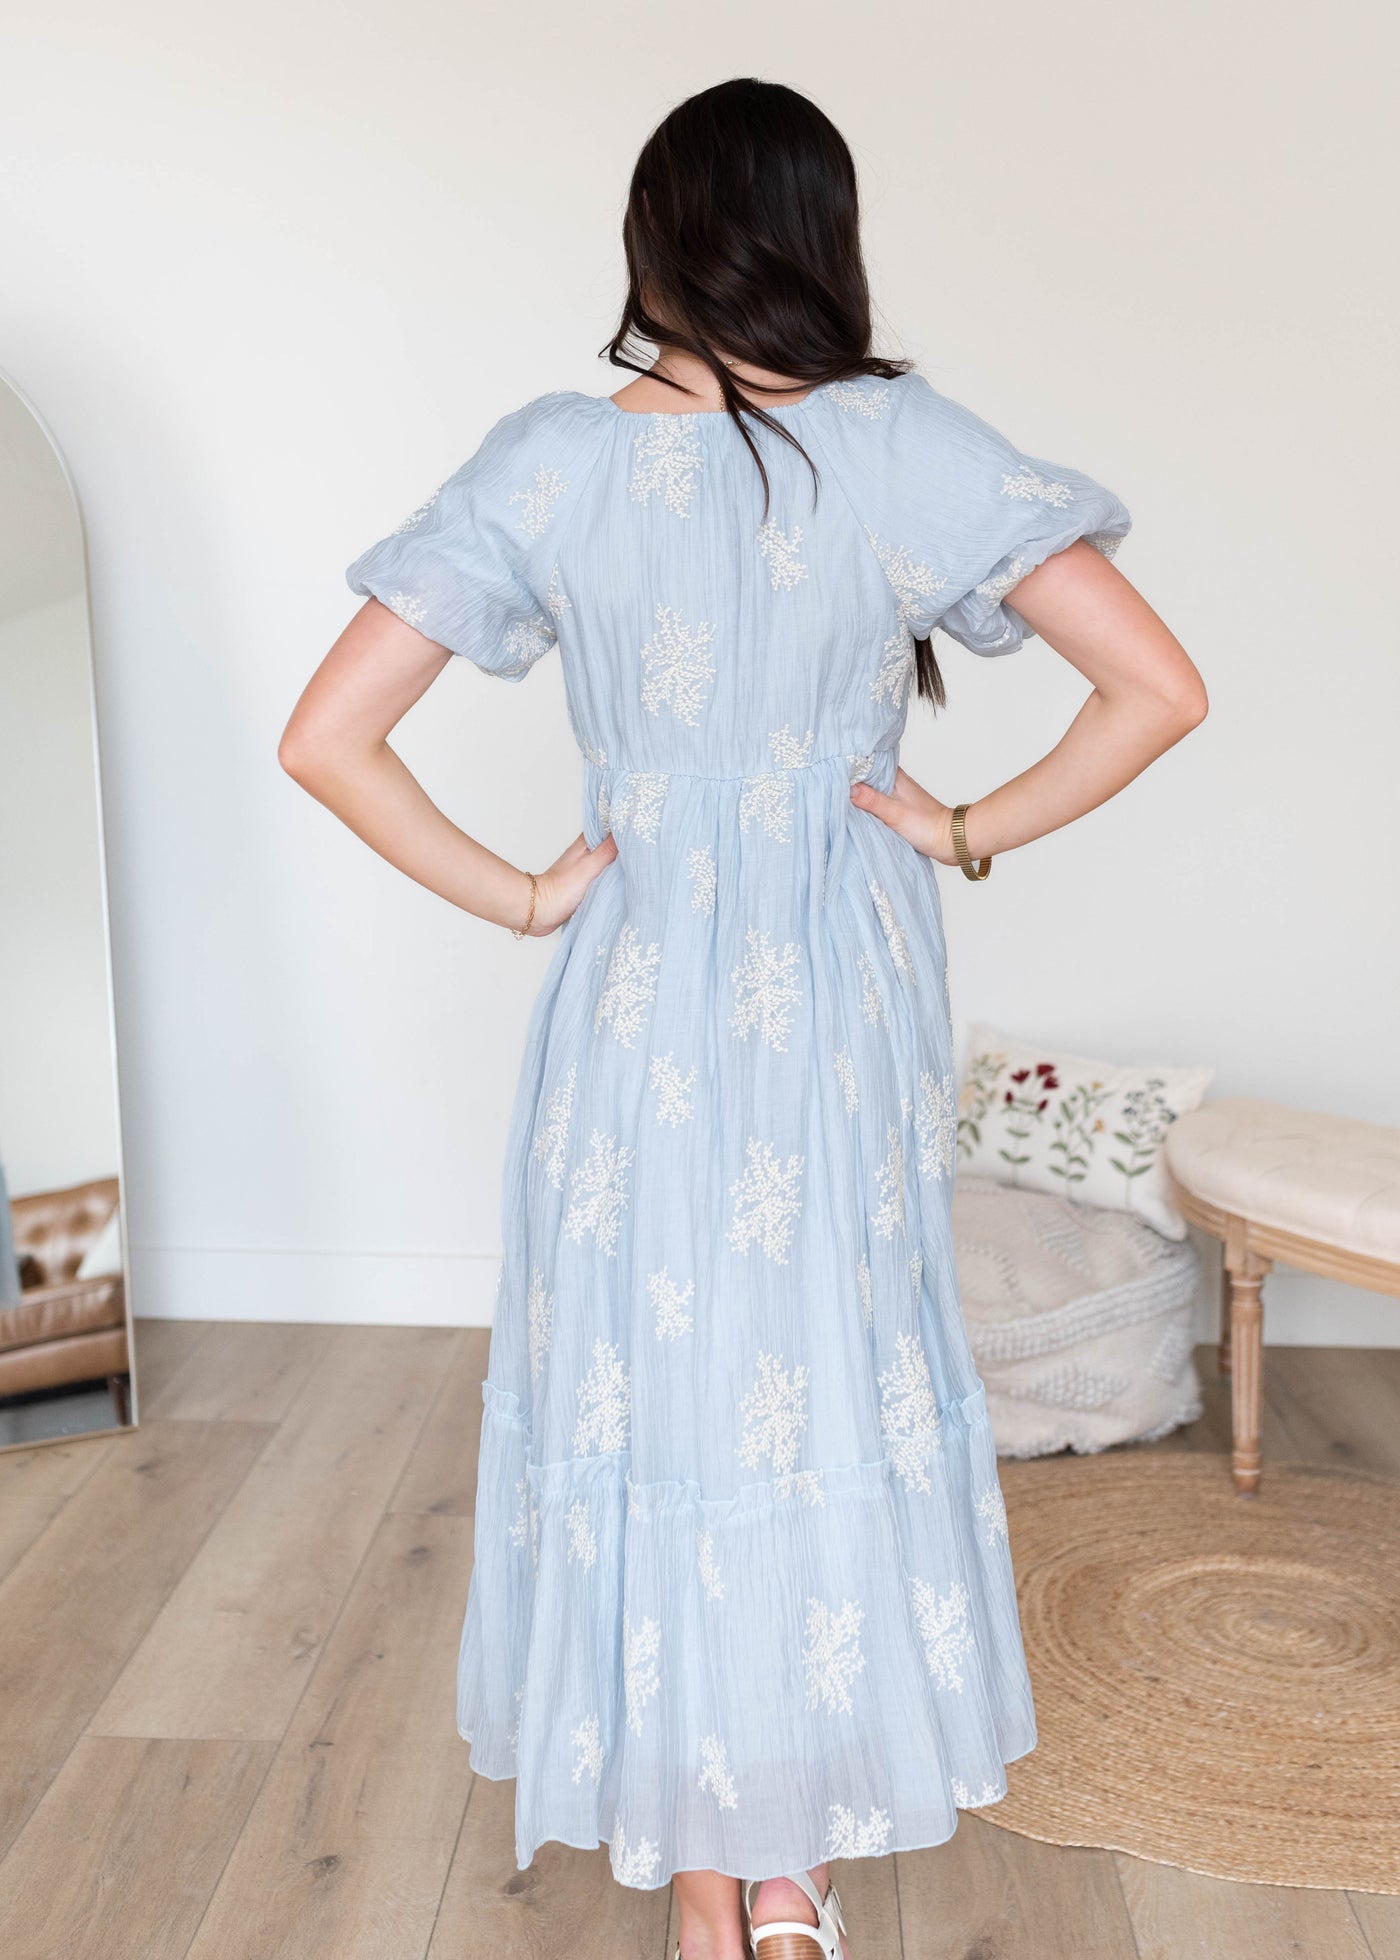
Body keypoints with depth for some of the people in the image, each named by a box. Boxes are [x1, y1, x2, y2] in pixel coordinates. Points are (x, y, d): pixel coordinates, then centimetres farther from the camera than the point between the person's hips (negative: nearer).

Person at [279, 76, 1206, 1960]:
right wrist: (978, 830, -1)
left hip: (637, 1004, 0)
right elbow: (1160, 689, -11)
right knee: (839, 1380, 17)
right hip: (846, 1007, 0)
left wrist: (516, 896, -2)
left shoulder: (552, 460, -6)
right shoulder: (907, 444, -8)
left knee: (653, 1385, 14)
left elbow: (326, 737, -10)